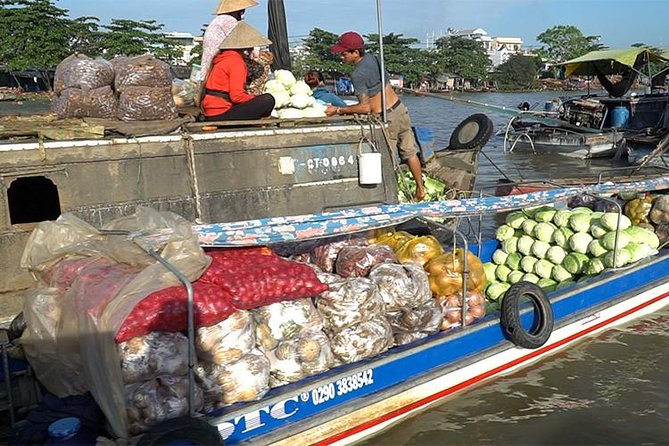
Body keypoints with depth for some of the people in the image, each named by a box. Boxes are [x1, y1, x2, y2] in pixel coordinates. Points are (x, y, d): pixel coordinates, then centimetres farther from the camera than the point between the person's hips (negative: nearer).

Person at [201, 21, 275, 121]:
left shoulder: (222, 57, 15)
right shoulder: (236, 62, -13)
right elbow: (237, 96, -22)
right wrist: (256, 99, -7)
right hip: (221, 115, -10)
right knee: (268, 100, -17)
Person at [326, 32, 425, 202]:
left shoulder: (357, 74, -22)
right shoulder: (372, 58, 2)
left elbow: (365, 107, -23)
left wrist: (339, 110, -16)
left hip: (387, 118, -8)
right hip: (400, 108, 8)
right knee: (409, 152, 18)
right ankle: (420, 190, 29)